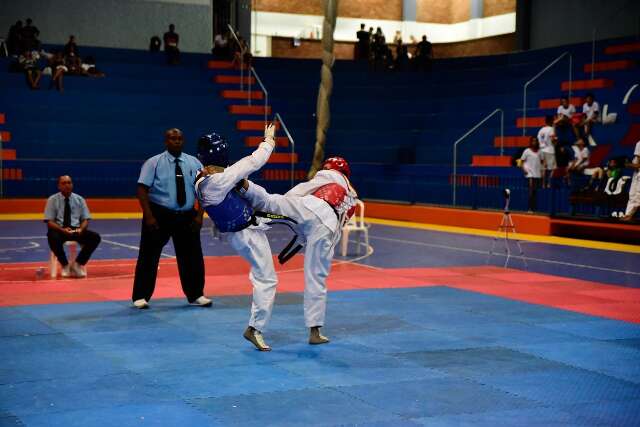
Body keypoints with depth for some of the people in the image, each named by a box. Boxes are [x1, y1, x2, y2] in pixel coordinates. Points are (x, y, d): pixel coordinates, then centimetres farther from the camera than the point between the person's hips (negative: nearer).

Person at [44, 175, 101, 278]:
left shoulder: (79, 199, 8)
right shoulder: (52, 200, 1)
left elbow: (85, 220, 6)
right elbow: (50, 222, -5)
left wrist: (81, 229, -17)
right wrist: (62, 230, -24)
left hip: (77, 229, 3)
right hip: (59, 229, -3)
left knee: (95, 237, -24)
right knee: (53, 238, -38)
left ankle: (78, 264, -9)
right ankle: (65, 265, -13)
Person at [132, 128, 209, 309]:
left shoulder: (194, 163, 4)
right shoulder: (154, 163, -6)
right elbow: (142, 189, -10)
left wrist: (199, 215, -5)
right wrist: (148, 216, -18)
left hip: (186, 216, 3)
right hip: (159, 215, -3)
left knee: (192, 257, 10)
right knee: (149, 256, 1)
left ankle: (195, 295, 25)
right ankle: (141, 297, 12)